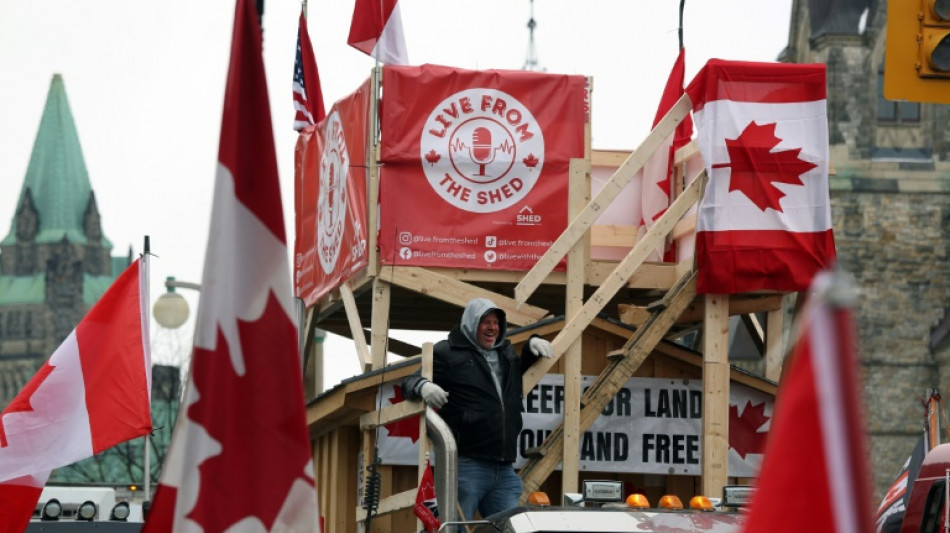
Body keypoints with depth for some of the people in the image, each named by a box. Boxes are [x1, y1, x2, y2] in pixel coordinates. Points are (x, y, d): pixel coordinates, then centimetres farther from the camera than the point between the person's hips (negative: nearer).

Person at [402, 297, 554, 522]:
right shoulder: (447, 353, 2)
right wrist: (423, 386, -22)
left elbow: (523, 368, 42)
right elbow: (409, 383, 2)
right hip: (466, 467, -6)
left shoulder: (506, 354, 20)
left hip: (504, 470, 6)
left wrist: (533, 345, 21)